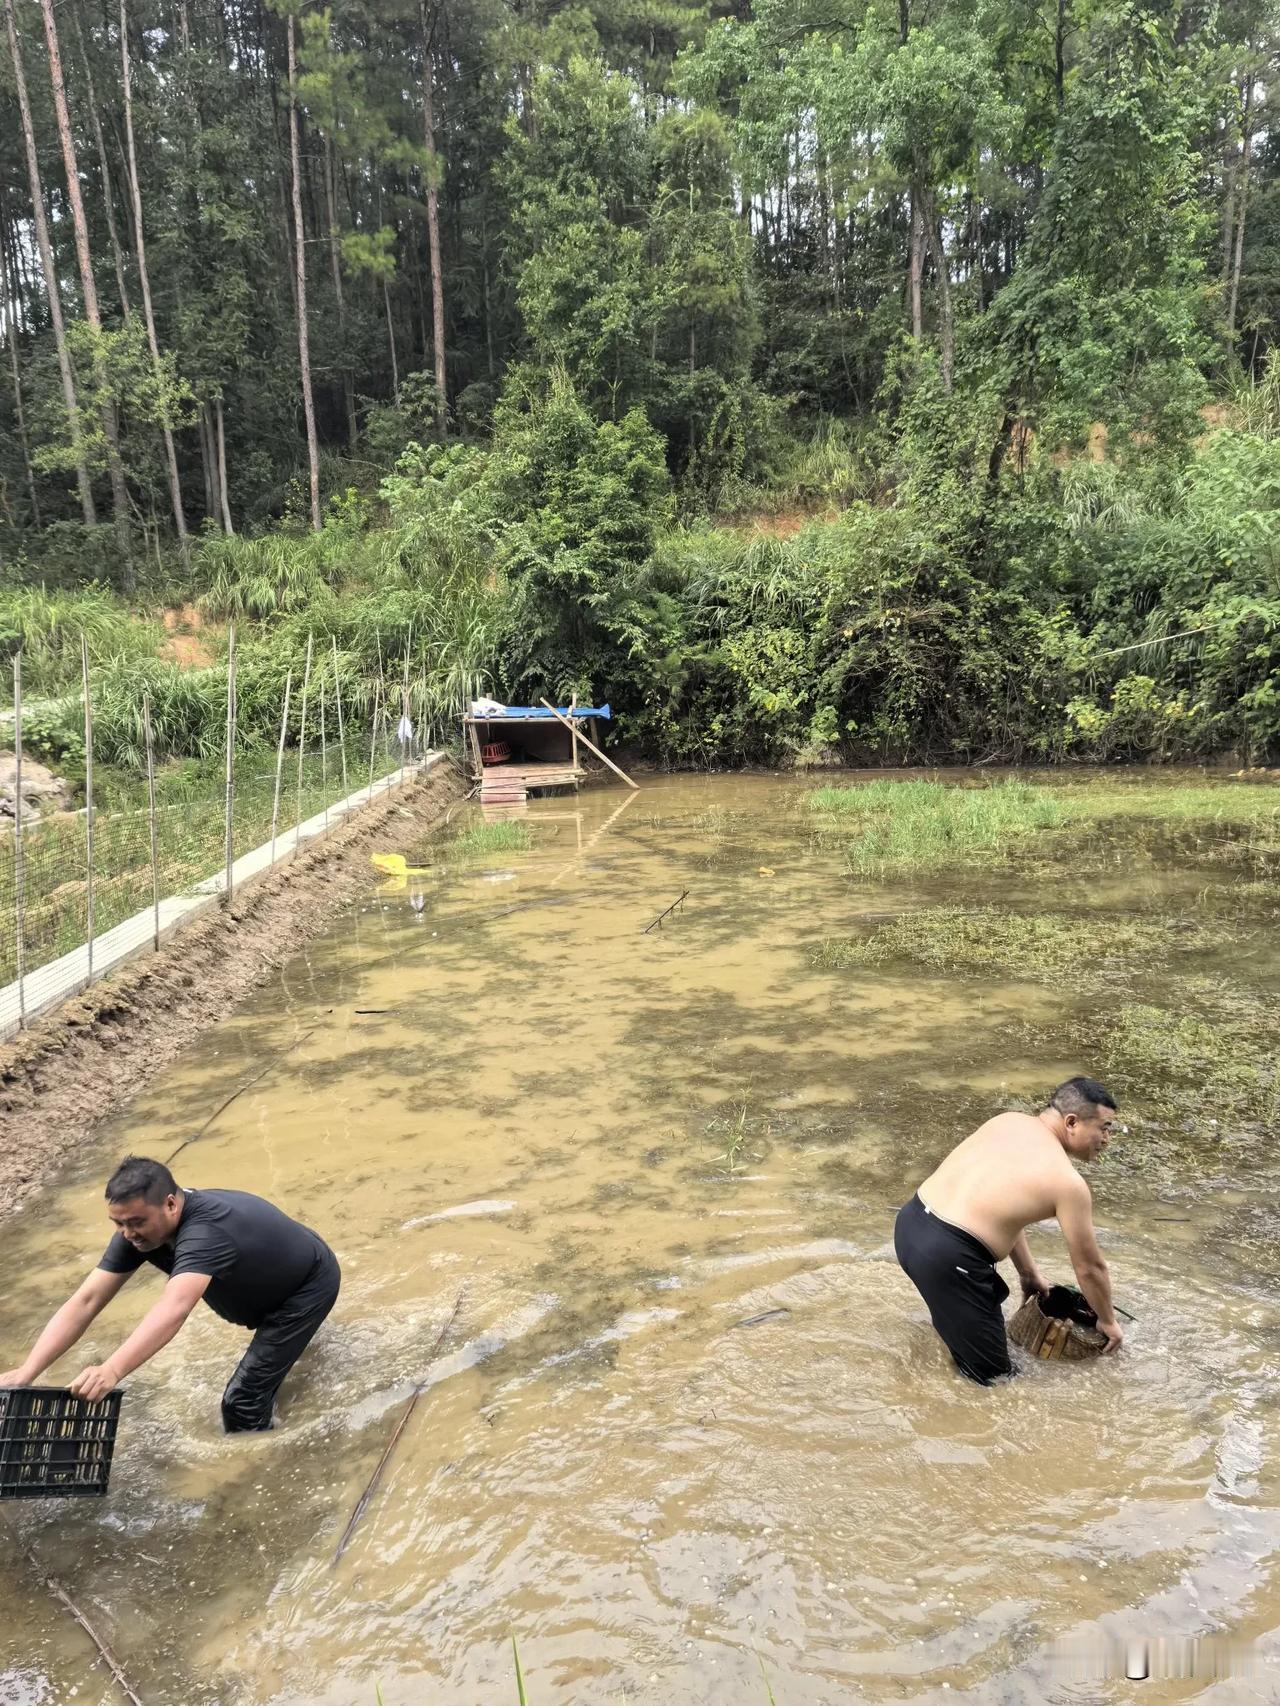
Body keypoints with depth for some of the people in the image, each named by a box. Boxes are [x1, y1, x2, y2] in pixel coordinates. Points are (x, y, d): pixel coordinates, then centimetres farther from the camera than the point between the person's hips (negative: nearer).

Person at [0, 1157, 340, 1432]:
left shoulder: (204, 1231, -42)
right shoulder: (137, 1231, -18)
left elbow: (174, 1309, -58)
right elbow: (85, 1301, -23)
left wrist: (112, 1370, -72)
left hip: (309, 1285, -8)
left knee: (243, 1399, -12)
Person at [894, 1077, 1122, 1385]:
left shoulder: (1006, 1122, 14)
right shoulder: (1068, 1183, -6)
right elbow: (1089, 1267, 6)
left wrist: (1028, 1273, 34)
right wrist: (1107, 1321, 24)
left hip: (910, 1223, 8)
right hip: (945, 1254, -8)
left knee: (991, 1295, 32)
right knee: (994, 1378, 6)